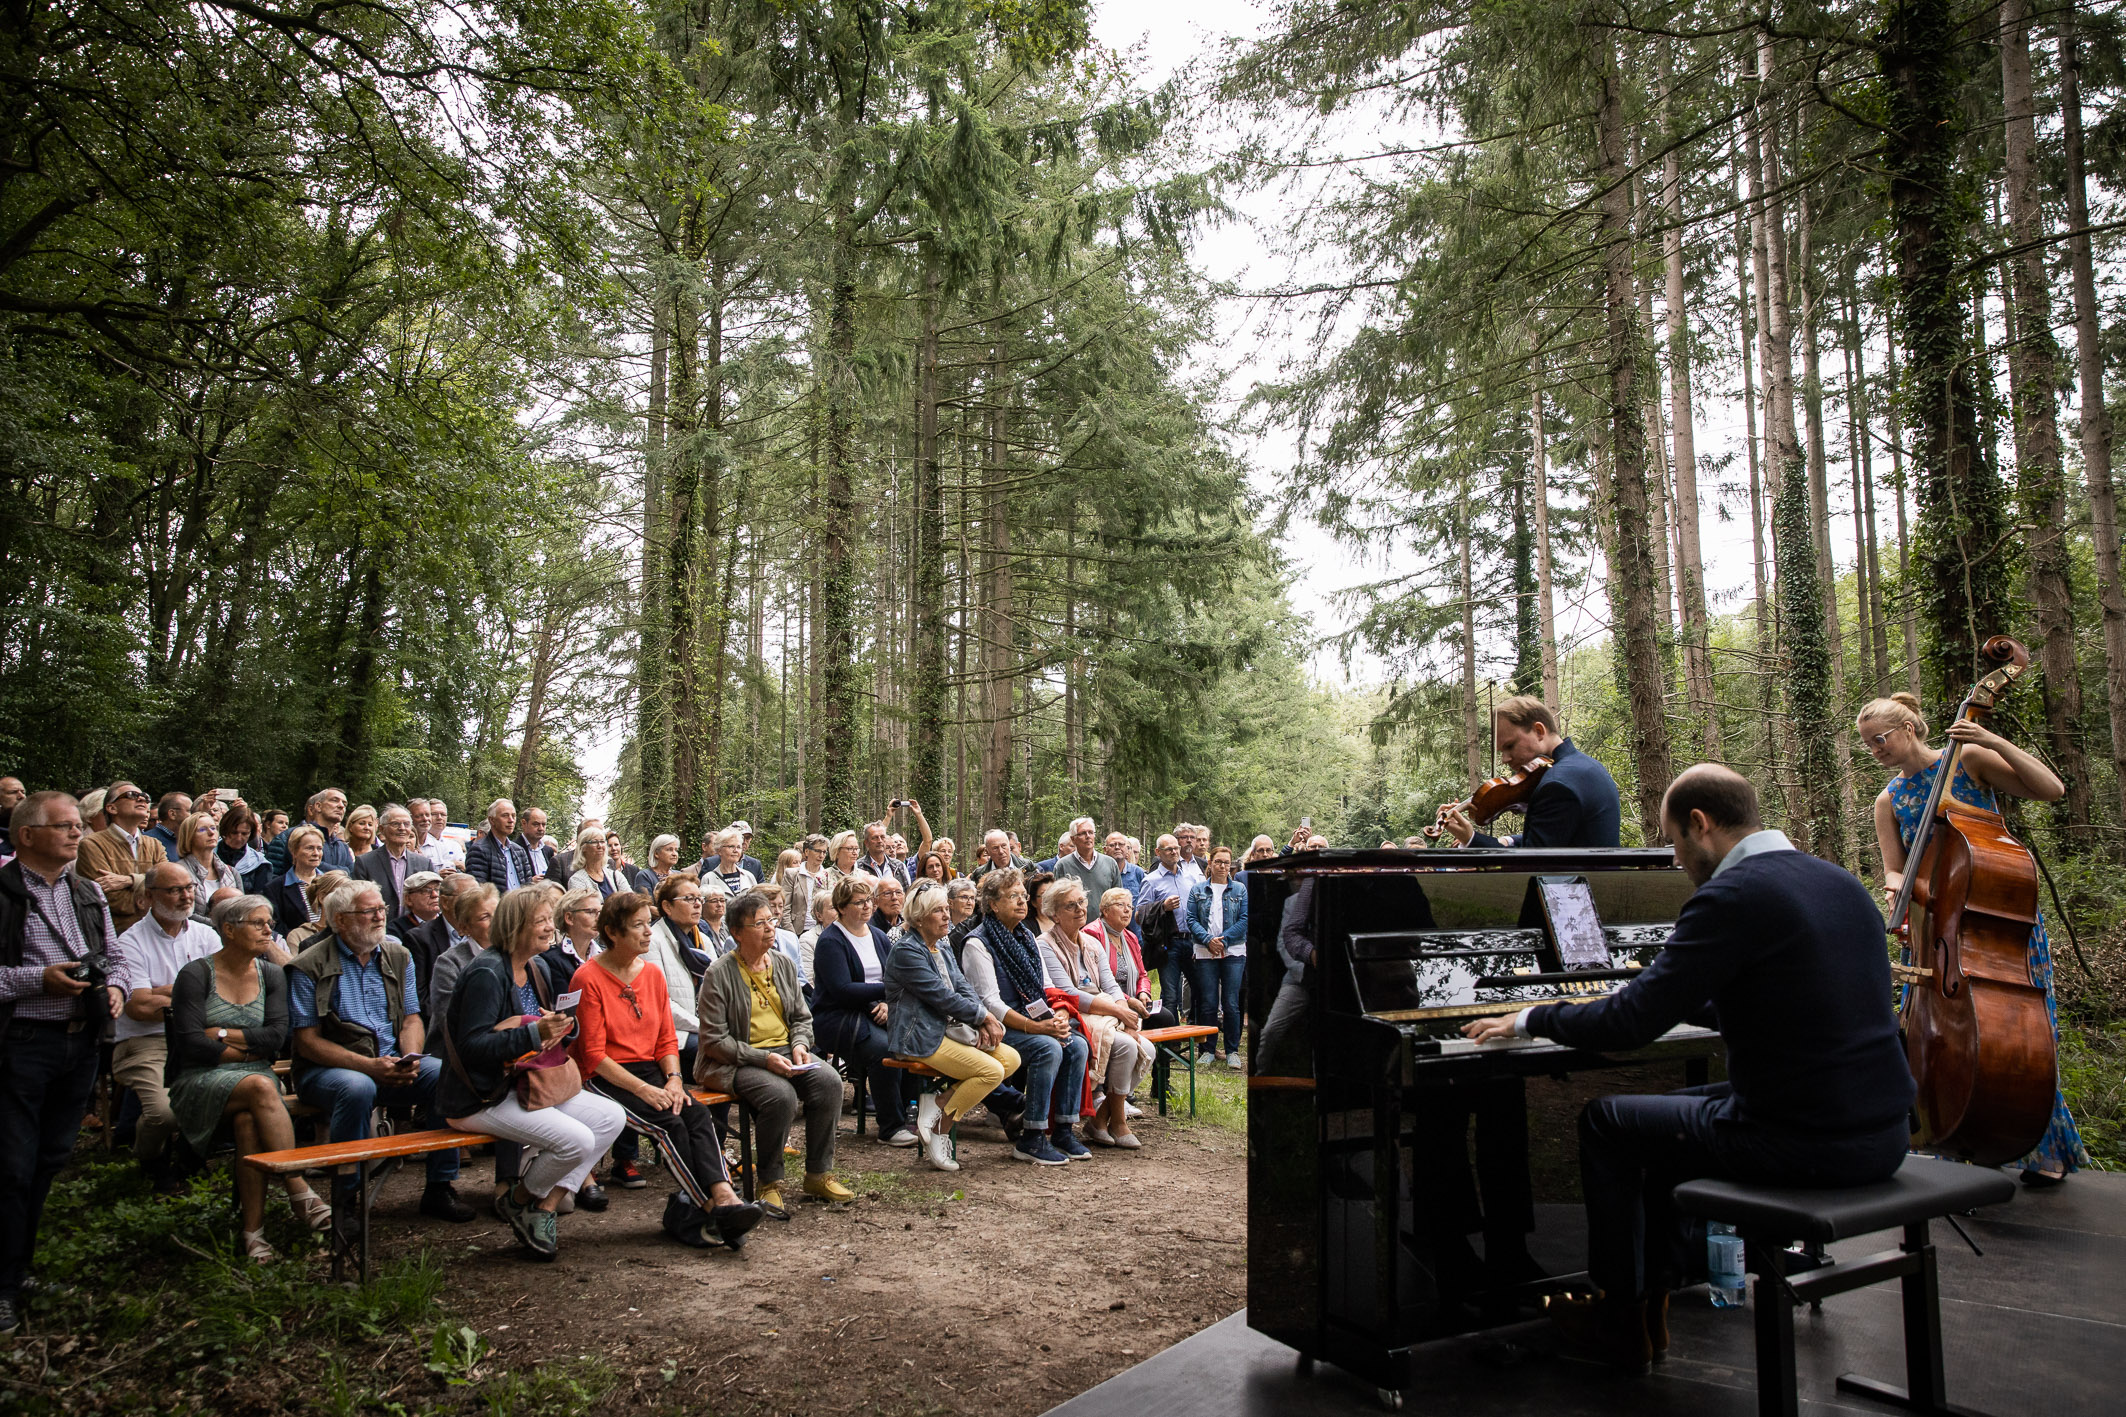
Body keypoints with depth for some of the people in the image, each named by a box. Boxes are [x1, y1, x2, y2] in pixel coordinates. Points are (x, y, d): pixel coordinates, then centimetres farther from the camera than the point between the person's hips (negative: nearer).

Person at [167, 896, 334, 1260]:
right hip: (200, 1081, -3)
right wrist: (246, 1051, -5)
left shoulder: (272, 975, 11)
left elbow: (276, 1037, -2)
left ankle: (254, 1230, -29)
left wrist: (221, 1033, -7)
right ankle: (300, 1192, -35)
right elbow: (190, 1044, -11)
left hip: (255, 1078, 3)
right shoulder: (195, 975, -2)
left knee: (248, 1121, -33)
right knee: (261, 1087, -36)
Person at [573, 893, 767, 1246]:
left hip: (649, 1070, 6)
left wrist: (673, 1079, -8)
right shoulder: (588, 979, -8)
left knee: (697, 1113, -23)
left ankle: (723, 1197, -35)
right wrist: (643, 1089, -21)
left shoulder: (653, 973, 11)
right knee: (669, 1122, -27)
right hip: (604, 1079, -5)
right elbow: (593, 1055, -12)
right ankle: (709, 1208, -25)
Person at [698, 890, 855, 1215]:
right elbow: (714, 1040, -12)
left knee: (829, 1082, -22)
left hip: (785, 1052, 6)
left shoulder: (784, 963, 11)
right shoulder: (720, 974, -8)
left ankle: (819, 1175, -7)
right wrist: (764, 1058, -19)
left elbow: (802, 1016, 19)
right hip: (736, 1063, -6)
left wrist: (800, 1045, -3)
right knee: (781, 1095, -34)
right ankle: (770, 1184, -13)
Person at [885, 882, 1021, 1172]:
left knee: (1011, 1058, -5)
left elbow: (963, 989, 9)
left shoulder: (941, 949, 17)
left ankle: (940, 1102, -2)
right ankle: (939, 1130, -7)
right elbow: (941, 996, -17)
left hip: (948, 1029, 9)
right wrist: (984, 1017, -11)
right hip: (919, 1037, -9)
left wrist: (982, 1024, -9)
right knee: (992, 1070, -21)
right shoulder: (906, 951, -13)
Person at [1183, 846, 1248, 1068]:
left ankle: (1232, 1051, 8)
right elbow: (1191, 919, 2)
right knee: (1208, 1003, 2)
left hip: (1233, 952, 0)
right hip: (1204, 953, 0)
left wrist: (1224, 939, -12)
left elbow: (1244, 920, -1)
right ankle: (1208, 1049, 13)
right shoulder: (1198, 890, 8)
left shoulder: (1240, 890, 8)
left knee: (1231, 1003, -2)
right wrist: (1208, 940, -13)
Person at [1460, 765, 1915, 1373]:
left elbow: (1627, 1024, -19)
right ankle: (1652, 1297, 35)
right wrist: (1674, 1000, 36)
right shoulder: (1841, 883, 11)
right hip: (1884, 1135, 9)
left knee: (1605, 1120, 10)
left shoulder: (1732, 895, -17)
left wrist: (1530, 1018, -2)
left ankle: (1619, 1327, 22)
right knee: (1674, 1109, 27)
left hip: (1803, 1142, -9)